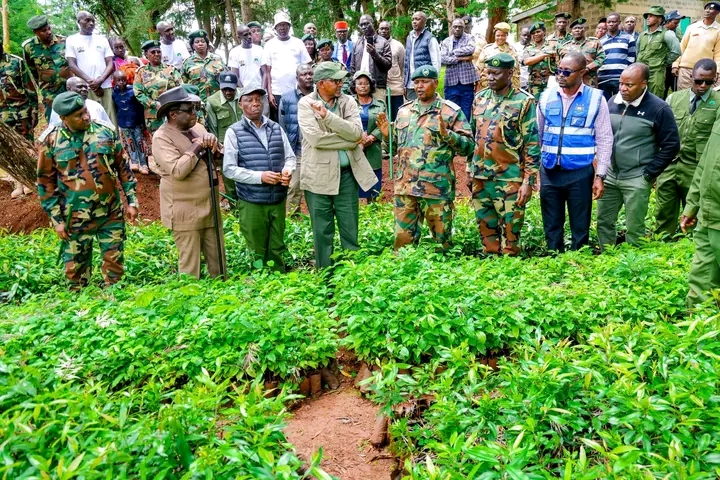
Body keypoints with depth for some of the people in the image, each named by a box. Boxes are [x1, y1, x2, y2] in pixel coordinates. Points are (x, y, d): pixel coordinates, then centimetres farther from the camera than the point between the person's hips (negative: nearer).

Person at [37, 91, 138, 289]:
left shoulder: (106, 132, 0)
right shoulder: (51, 141, -4)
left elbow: (123, 168, 7)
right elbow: (45, 181, 0)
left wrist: (132, 200, 3)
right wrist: (56, 218, -3)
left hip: (111, 213, 1)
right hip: (76, 217, -1)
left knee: (114, 262, 9)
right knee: (76, 267, 10)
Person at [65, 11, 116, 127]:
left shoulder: (102, 39, 15)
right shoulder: (71, 40, 9)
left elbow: (110, 64, 8)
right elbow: (72, 65, 1)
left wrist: (100, 80, -10)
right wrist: (89, 81, -13)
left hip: (105, 87, 2)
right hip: (85, 88, -2)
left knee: (110, 120, -3)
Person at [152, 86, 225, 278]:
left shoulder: (198, 128, 10)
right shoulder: (162, 138, -12)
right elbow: (177, 171, -25)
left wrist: (213, 143, -8)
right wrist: (196, 147, -17)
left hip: (210, 207, 7)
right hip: (186, 212, -7)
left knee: (218, 261, 16)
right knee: (190, 265, 2)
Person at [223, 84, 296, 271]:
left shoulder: (276, 128, 6)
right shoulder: (234, 132, -6)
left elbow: (290, 157, 11)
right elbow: (229, 169, -10)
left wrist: (288, 170, -12)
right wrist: (260, 176, -20)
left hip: (278, 200, 3)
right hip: (251, 202, -3)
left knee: (277, 249, 16)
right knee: (257, 252, 12)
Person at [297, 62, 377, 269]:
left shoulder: (348, 102, 5)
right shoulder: (306, 103, -5)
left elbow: (356, 132, -11)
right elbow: (315, 138, -18)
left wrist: (327, 115, -19)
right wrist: (349, 140, -12)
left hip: (347, 173, 3)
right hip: (319, 175, -3)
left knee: (350, 230, 10)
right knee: (322, 232, 7)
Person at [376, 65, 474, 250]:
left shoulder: (451, 111, -1)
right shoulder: (404, 111, 14)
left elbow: (468, 146, -6)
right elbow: (396, 145, 23)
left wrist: (447, 134, -20)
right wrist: (387, 134, 3)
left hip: (437, 188, -4)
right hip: (405, 187, 4)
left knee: (442, 240, 7)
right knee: (403, 239, 9)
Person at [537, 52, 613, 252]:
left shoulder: (595, 98, -4)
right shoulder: (547, 97, 3)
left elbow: (604, 140, -2)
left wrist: (600, 175, -5)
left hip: (580, 173, -2)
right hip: (549, 172, 3)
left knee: (580, 228, 9)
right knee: (551, 227, 13)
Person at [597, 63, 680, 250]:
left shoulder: (658, 108, -11)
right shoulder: (613, 102, 4)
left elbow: (671, 145, -8)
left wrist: (649, 173, -9)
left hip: (636, 180, -5)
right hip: (609, 175, 5)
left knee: (634, 229, 4)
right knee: (604, 222, 12)